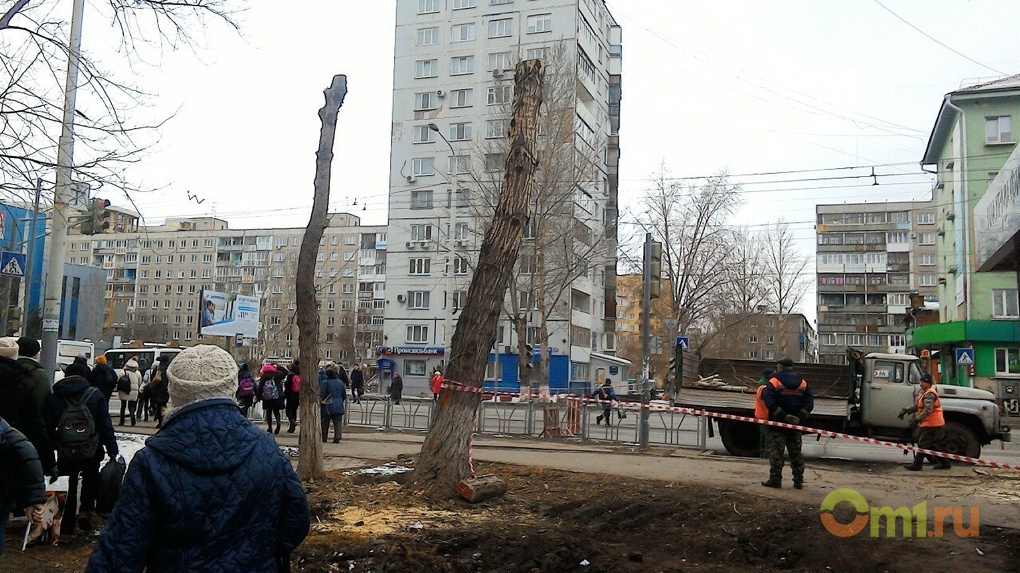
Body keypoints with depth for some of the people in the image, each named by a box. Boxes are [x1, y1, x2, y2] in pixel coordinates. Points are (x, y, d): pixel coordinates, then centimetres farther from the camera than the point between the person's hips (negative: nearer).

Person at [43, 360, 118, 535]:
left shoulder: (53, 398, -1)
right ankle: (85, 510, 5)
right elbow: (105, 425, -8)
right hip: (92, 453, -1)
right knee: (90, 480, 24)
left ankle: (66, 528, 16)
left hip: (65, 453, 1)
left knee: (68, 487, 15)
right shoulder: (96, 395, -5)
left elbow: (48, 428, -1)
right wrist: (112, 450, -4)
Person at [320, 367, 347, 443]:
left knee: (325, 423, 8)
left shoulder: (325, 382, -10)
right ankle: (337, 437, -9)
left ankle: (323, 438, 13)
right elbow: (344, 395, 12)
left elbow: (322, 394, -14)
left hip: (328, 406, -3)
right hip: (338, 406, 3)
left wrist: (320, 401, 0)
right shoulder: (340, 382, 6)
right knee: (338, 422, 3)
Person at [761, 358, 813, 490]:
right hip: (795, 425, 4)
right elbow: (810, 402, -2)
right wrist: (800, 417, -8)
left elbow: (769, 401, -20)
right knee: (796, 453, 11)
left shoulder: (774, 381, -6)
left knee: (776, 452, 0)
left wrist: (782, 415, -16)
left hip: (778, 424, -4)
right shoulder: (802, 383, 8)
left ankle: (775, 480, -1)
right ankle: (798, 481, 13)